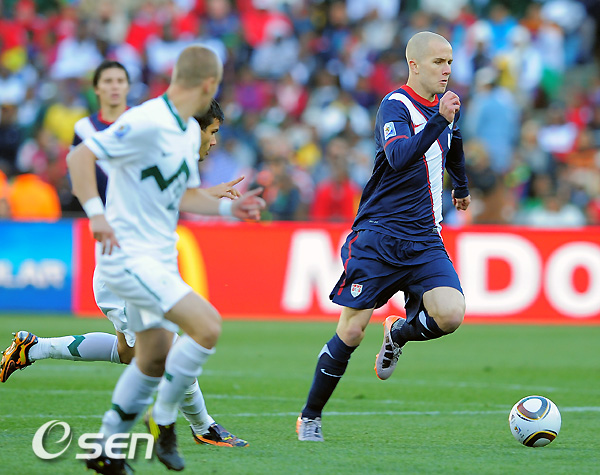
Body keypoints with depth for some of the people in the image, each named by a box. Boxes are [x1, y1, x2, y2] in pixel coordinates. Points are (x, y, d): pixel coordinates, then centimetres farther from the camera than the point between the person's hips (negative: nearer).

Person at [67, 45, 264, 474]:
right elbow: (80, 156, -22)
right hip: (129, 257, -10)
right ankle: (164, 421, -3)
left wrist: (228, 207, 10)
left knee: (155, 358, 16)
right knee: (208, 326, -19)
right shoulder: (147, 123, -19)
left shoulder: (191, 131, 12)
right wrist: (95, 213, -29)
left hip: (159, 260, 10)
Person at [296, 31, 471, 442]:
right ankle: (310, 417, 12)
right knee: (351, 332, -6)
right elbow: (399, 157, -31)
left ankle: (398, 334, 15)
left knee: (451, 314, -18)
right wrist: (439, 120, -40)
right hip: (379, 236, -6)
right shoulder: (396, 105, -11)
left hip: (425, 240, 6)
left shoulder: (446, 104, 12)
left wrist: (462, 187, 51)